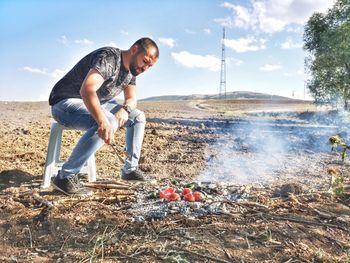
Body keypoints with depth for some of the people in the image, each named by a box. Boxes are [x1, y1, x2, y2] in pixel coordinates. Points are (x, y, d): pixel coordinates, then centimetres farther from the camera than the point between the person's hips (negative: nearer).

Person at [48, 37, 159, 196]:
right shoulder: (109, 58, -24)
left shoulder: (131, 69, 5)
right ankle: (66, 177, -28)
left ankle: (130, 169, 8)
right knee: (109, 123, -36)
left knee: (138, 117, 4)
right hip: (65, 102, -9)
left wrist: (125, 109, -19)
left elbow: (131, 99, 7)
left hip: (96, 104, 9)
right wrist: (103, 121, -54)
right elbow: (87, 89, -40)